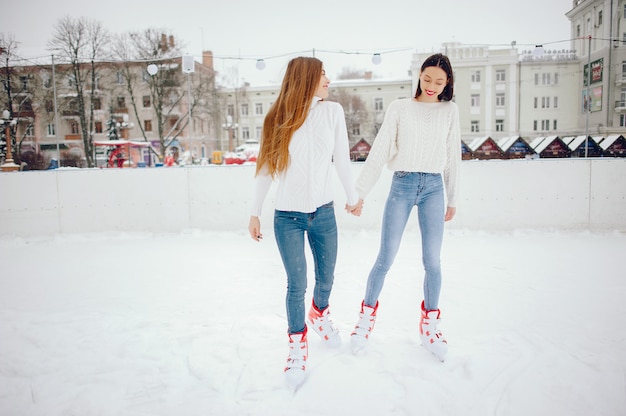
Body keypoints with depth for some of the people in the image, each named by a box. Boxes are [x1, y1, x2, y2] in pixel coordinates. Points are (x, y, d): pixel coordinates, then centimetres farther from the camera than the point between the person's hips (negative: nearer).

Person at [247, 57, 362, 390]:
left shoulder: (332, 112, -2)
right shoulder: (278, 119, -3)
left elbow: (342, 160, 4)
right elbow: (265, 168, 0)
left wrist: (353, 196, 11)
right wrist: (255, 212, 1)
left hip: (324, 213, 2)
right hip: (288, 216, -1)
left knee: (326, 278, 16)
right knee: (296, 285, 2)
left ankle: (319, 313, 49)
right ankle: (298, 347, 25)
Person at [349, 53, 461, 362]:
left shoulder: (450, 110, 11)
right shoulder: (399, 107, 4)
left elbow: (453, 156, 13)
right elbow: (379, 151, 0)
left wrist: (453, 199, 14)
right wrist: (360, 191, -5)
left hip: (434, 187, 2)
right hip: (402, 185, -1)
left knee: (432, 261, 0)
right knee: (385, 258, -2)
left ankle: (429, 325, 18)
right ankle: (367, 317, 17)